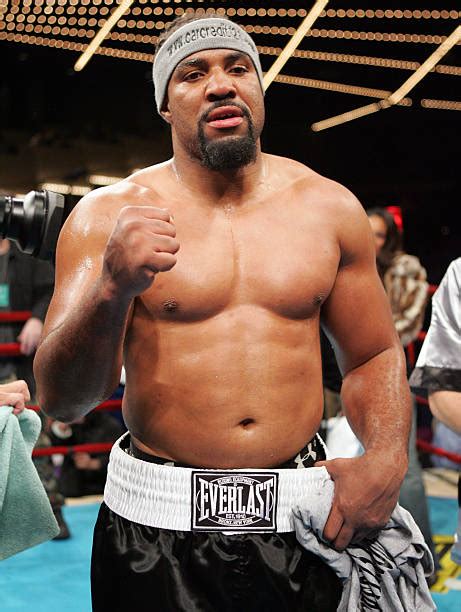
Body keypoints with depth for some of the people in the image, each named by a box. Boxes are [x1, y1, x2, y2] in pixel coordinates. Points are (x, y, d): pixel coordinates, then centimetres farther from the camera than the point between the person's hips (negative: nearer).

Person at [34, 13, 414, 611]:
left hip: (304, 526, 2)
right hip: (157, 531, -2)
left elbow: (374, 356, 10)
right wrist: (112, 290, -29)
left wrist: (385, 460, -8)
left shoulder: (329, 208, 2)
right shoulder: (108, 216, -6)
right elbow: (61, 399, -11)